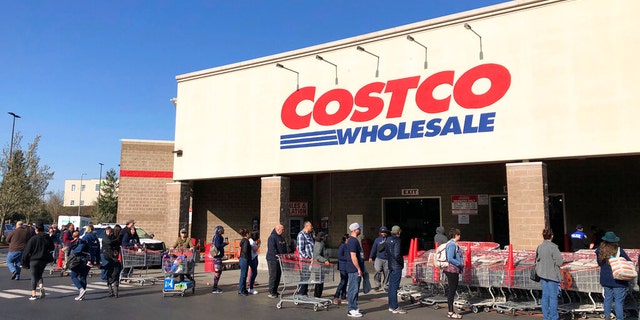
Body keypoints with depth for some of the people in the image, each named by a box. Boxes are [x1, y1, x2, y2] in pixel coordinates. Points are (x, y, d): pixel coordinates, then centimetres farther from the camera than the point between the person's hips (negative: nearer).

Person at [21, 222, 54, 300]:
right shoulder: (48, 238, 2)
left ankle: (33, 294, -2)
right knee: (39, 275, 20)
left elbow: (27, 251, -8)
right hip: (44, 260, 4)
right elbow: (52, 248, 13)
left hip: (34, 260, -4)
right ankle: (41, 287, -4)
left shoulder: (33, 239, -10)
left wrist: (24, 262, 0)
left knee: (34, 277, 3)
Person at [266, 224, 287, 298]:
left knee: (278, 276, 11)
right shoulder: (272, 237, -13)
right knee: (273, 276, -5)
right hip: (273, 259, -9)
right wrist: (279, 257, -23)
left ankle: (275, 291, 19)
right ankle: (271, 292, 1)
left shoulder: (282, 238, 16)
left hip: (280, 260, 9)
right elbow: (272, 249, -21)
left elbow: (284, 249, 23)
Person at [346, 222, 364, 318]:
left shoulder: (354, 240, 15)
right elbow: (353, 257, -22)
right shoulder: (353, 241, -18)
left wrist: (360, 268, 23)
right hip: (354, 269, -10)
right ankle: (351, 310, 0)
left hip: (355, 270, 10)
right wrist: (359, 269, -19)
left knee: (355, 289, 15)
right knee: (353, 289, -5)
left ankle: (354, 307, 22)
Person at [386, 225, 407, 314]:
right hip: (397, 266, -9)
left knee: (391, 286, 15)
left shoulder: (388, 240, 8)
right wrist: (401, 262, -10)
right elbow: (396, 255, -25)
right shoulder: (396, 241, -18)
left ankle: (391, 306, 24)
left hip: (390, 266, 9)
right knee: (394, 287, -4)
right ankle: (395, 308, 2)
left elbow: (385, 251, 14)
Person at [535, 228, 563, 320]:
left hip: (543, 275, 6)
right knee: (553, 297, 3)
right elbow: (559, 261, -16)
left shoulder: (539, 247, 3)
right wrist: (554, 261, 4)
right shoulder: (553, 247, -15)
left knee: (545, 296, 11)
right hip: (552, 275, -5)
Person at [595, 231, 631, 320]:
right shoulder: (619, 251, -15)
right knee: (619, 300, 2)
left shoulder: (600, 250, -3)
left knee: (608, 298, 18)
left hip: (605, 279, 5)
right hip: (618, 279, -4)